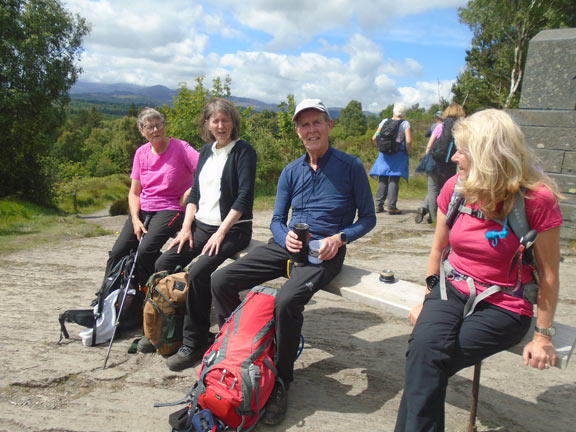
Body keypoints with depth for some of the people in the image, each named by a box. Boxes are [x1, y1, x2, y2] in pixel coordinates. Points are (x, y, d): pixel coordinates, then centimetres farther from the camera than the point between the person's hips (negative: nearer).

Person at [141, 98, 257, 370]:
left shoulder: (243, 151, -7)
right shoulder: (206, 151, 15)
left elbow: (244, 196, -15)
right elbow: (195, 192, 16)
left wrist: (221, 232, -19)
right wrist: (186, 227, 4)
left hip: (233, 229, -7)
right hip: (202, 225, 7)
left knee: (198, 272, -27)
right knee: (163, 264, -6)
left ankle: (194, 343, -12)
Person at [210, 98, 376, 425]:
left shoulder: (351, 167, -2)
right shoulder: (291, 171, 11)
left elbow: (368, 218, 2)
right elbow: (277, 220, 13)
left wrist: (339, 238, -16)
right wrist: (286, 237, -10)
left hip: (324, 252, -5)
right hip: (287, 245, 6)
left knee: (286, 302, -34)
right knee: (221, 282, -8)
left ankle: (282, 384, -12)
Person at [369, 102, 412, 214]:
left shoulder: (384, 121, 4)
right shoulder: (405, 123, -4)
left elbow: (374, 138, 2)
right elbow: (408, 141, -15)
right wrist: (408, 152, 1)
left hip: (384, 154, 3)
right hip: (398, 155, -3)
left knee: (382, 180, 10)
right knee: (394, 180, 0)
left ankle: (379, 205, 10)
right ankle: (391, 206, -2)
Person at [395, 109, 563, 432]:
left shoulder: (537, 198, -13)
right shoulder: (455, 188, 0)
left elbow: (549, 274, -7)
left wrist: (544, 335, -3)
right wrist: (429, 299, 12)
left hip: (503, 307, -3)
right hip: (453, 289, 4)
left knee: (429, 360, -24)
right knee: (424, 345, -27)